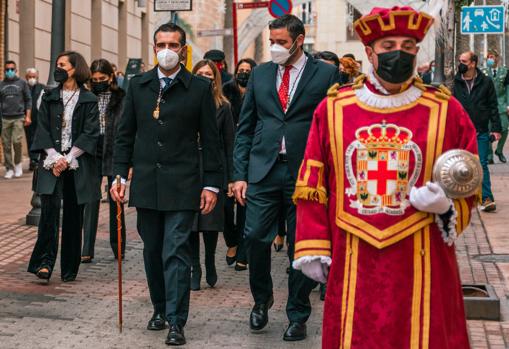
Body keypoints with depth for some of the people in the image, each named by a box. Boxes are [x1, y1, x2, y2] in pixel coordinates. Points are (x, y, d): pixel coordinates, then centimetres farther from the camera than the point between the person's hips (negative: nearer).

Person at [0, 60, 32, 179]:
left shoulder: (22, 83, 7)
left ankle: (18, 163, 8)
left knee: (16, 141, -14)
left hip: (19, 118, -2)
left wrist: (28, 116, 0)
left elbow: (28, 100, 7)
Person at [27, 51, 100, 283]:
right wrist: (53, 158, -9)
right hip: (52, 163, 1)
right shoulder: (49, 98, 11)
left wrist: (68, 159, -12)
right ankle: (45, 262, -13)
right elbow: (42, 130, 5)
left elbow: (90, 133, -4)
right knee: (49, 209, -14)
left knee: (73, 216, 2)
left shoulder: (88, 100, 3)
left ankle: (69, 269, 10)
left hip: (77, 165, -1)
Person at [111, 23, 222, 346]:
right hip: (146, 183, 4)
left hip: (182, 185, -4)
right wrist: (119, 175, 3)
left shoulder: (200, 88, -1)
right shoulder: (138, 86, 8)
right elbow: (126, 134, 11)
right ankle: (160, 309, 28)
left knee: (176, 252, -8)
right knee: (153, 252, 13)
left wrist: (211, 184, -4)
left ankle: (177, 322, -4)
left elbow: (210, 140, 0)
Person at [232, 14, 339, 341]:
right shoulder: (260, 74, 10)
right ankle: (262, 299, 23)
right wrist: (240, 175, 4)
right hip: (263, 170, 2)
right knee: (256, 237, -3)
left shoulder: (327, 74, 0)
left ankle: (298, 315, 19)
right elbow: (245, 127, 11)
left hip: (306, 173, -2)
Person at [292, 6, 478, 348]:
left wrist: (446, 205, -12)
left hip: (421, 265, -1)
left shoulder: (446, 110, 2)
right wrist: (312, 247, 2)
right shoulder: (333, 107, 4)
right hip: (352, 266, 1)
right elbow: (312, 185, 7)